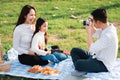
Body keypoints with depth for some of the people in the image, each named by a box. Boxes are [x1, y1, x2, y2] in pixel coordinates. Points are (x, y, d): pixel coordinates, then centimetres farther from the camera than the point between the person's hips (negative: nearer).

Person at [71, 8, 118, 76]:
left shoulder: (108, 35, -31)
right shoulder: (107, 27, -2)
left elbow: (92, 49, -26)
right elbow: (95, 33, 18)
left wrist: (89, 32, -19)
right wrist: (92, 25, -1)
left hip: (104, 65, -10)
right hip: (97, 56, 10)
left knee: (78, 64, -30)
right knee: (74, 51, 5)